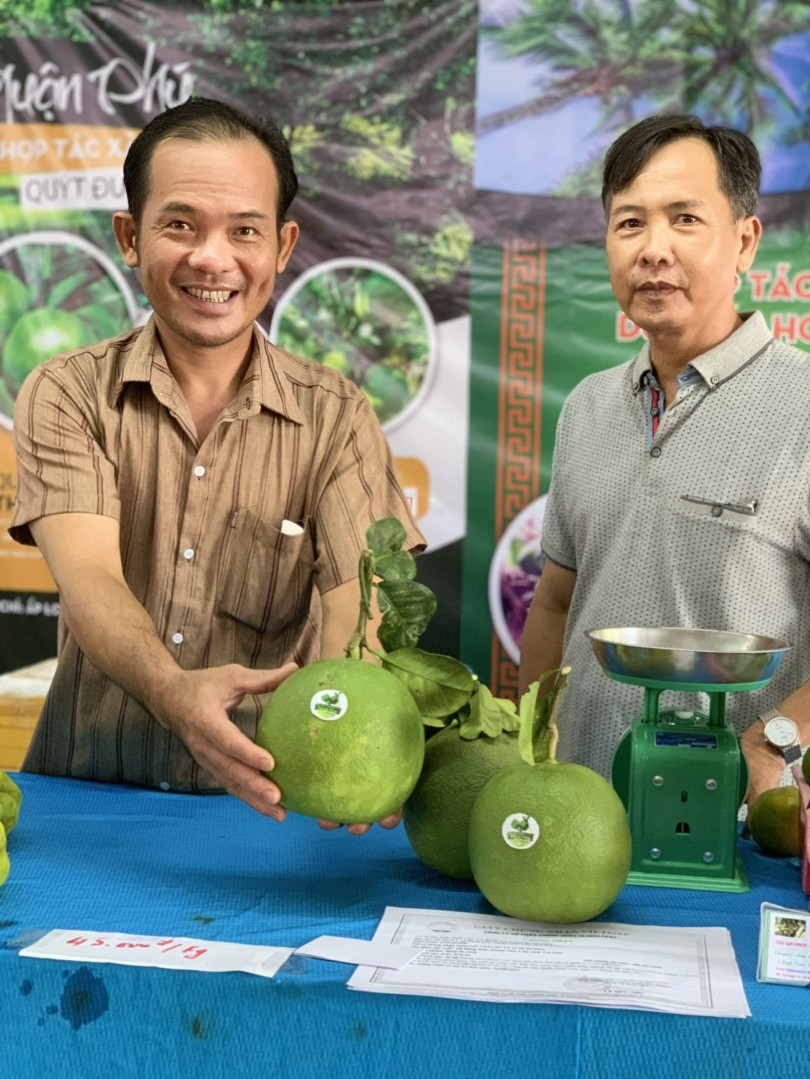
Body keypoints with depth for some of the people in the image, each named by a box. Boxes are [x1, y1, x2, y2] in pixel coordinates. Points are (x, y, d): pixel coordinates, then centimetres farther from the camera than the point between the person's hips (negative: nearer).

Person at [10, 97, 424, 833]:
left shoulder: (337, 418, 1)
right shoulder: (67, 395, 0)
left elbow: (359, 599, -12)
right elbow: (88, 577, -15)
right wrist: (173, 691, -37)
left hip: (266, 797, 1)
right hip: (91, 786, 0)